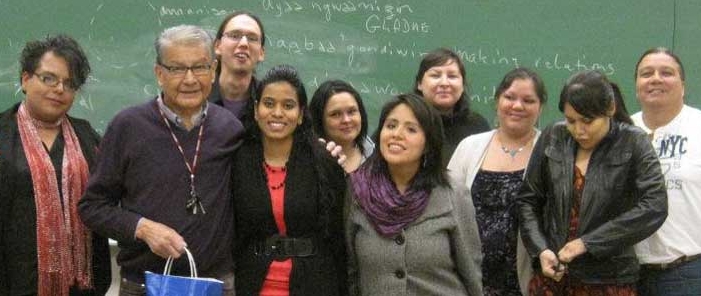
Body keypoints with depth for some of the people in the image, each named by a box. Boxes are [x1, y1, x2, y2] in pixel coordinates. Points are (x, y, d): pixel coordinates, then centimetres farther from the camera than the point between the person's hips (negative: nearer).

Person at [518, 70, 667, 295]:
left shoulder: (633, 144, -6)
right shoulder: (552, 138, 1)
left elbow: (654, 208, -16)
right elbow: (528, 200, 8)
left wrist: (587, 243, -19)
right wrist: (541, 250, -7)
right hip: (551, 275, 3)